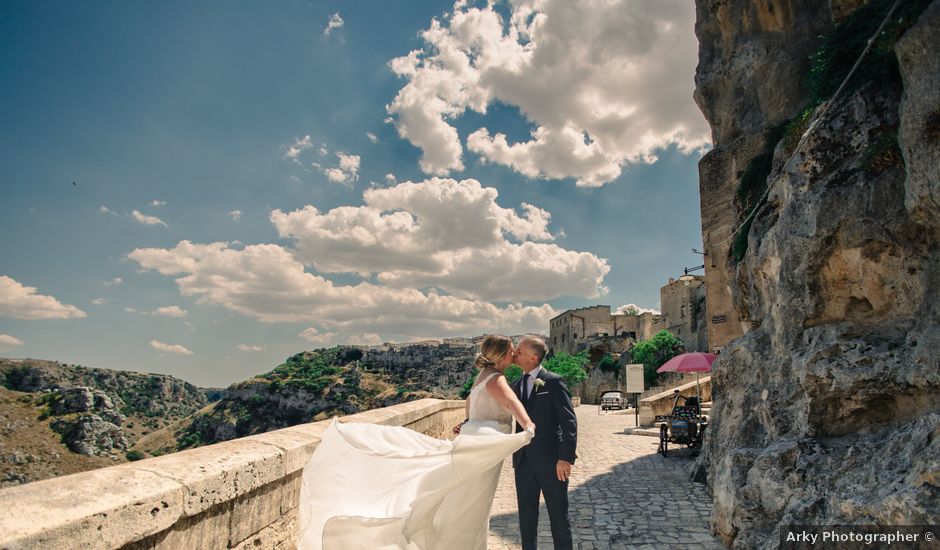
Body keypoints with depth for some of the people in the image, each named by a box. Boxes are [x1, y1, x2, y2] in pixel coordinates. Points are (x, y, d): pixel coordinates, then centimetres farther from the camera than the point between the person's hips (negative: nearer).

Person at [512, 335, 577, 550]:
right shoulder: (516, 386, 11)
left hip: (551, 461, -5)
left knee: (558, 516, 7)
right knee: (526, 516, 13)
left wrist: (566, 457, -19)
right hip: (523, 462, 6)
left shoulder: (554, 381, -8)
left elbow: (569, 421, -12)